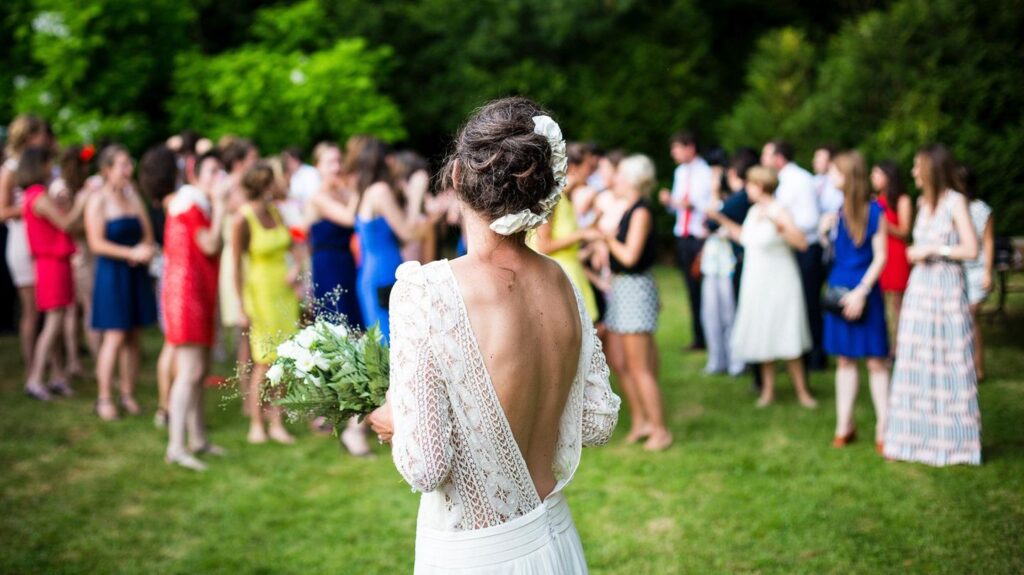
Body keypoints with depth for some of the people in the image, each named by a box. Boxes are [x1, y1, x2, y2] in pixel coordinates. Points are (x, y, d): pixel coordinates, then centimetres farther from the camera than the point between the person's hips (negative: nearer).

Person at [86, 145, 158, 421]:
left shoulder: (134, 197, 12)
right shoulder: (97, 201, -6)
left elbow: (147, 234, 14)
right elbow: (96, 243, -12)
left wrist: (147, 249, -8)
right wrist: (131, 252, -18)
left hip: (136, 274, 6)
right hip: (112, 274, -6)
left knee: (133, 336, 7)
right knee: (115, 336, -8)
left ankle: (128, 395, 15)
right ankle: (104, 398, -1)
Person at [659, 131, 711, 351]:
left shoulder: (705, 172, -9)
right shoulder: (680, 172, 14)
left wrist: (693, 204, -24)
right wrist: (669, 201, -2)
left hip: (701, 236, -6)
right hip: (683, 236, 6)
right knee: (692, 289, 9)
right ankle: (699, 337, 16)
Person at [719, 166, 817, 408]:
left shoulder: (778, 211, -16)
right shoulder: (754, 211, 8)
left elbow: (802, 242, -26)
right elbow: (745, 237, 24)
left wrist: (778, 223, -36)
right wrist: (721, 219, 24)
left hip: (779, 284, -7)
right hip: (756, 284, 7)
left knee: (787, 341, -5)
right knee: (762, 337, 10)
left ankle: (802, 391, 6)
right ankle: (768, 390, 20)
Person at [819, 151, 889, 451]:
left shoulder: (873, 211, -9)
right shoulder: (837, 209, 6)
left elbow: (880, 257, -9)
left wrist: (861, 292, -15)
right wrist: (825, 231, -4)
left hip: (864, 292, -5)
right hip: (839, 289, 5)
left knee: (876, 360, -1)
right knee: (844, 359, 10)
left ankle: (883, 428, 6)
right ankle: (844, 426, 17)